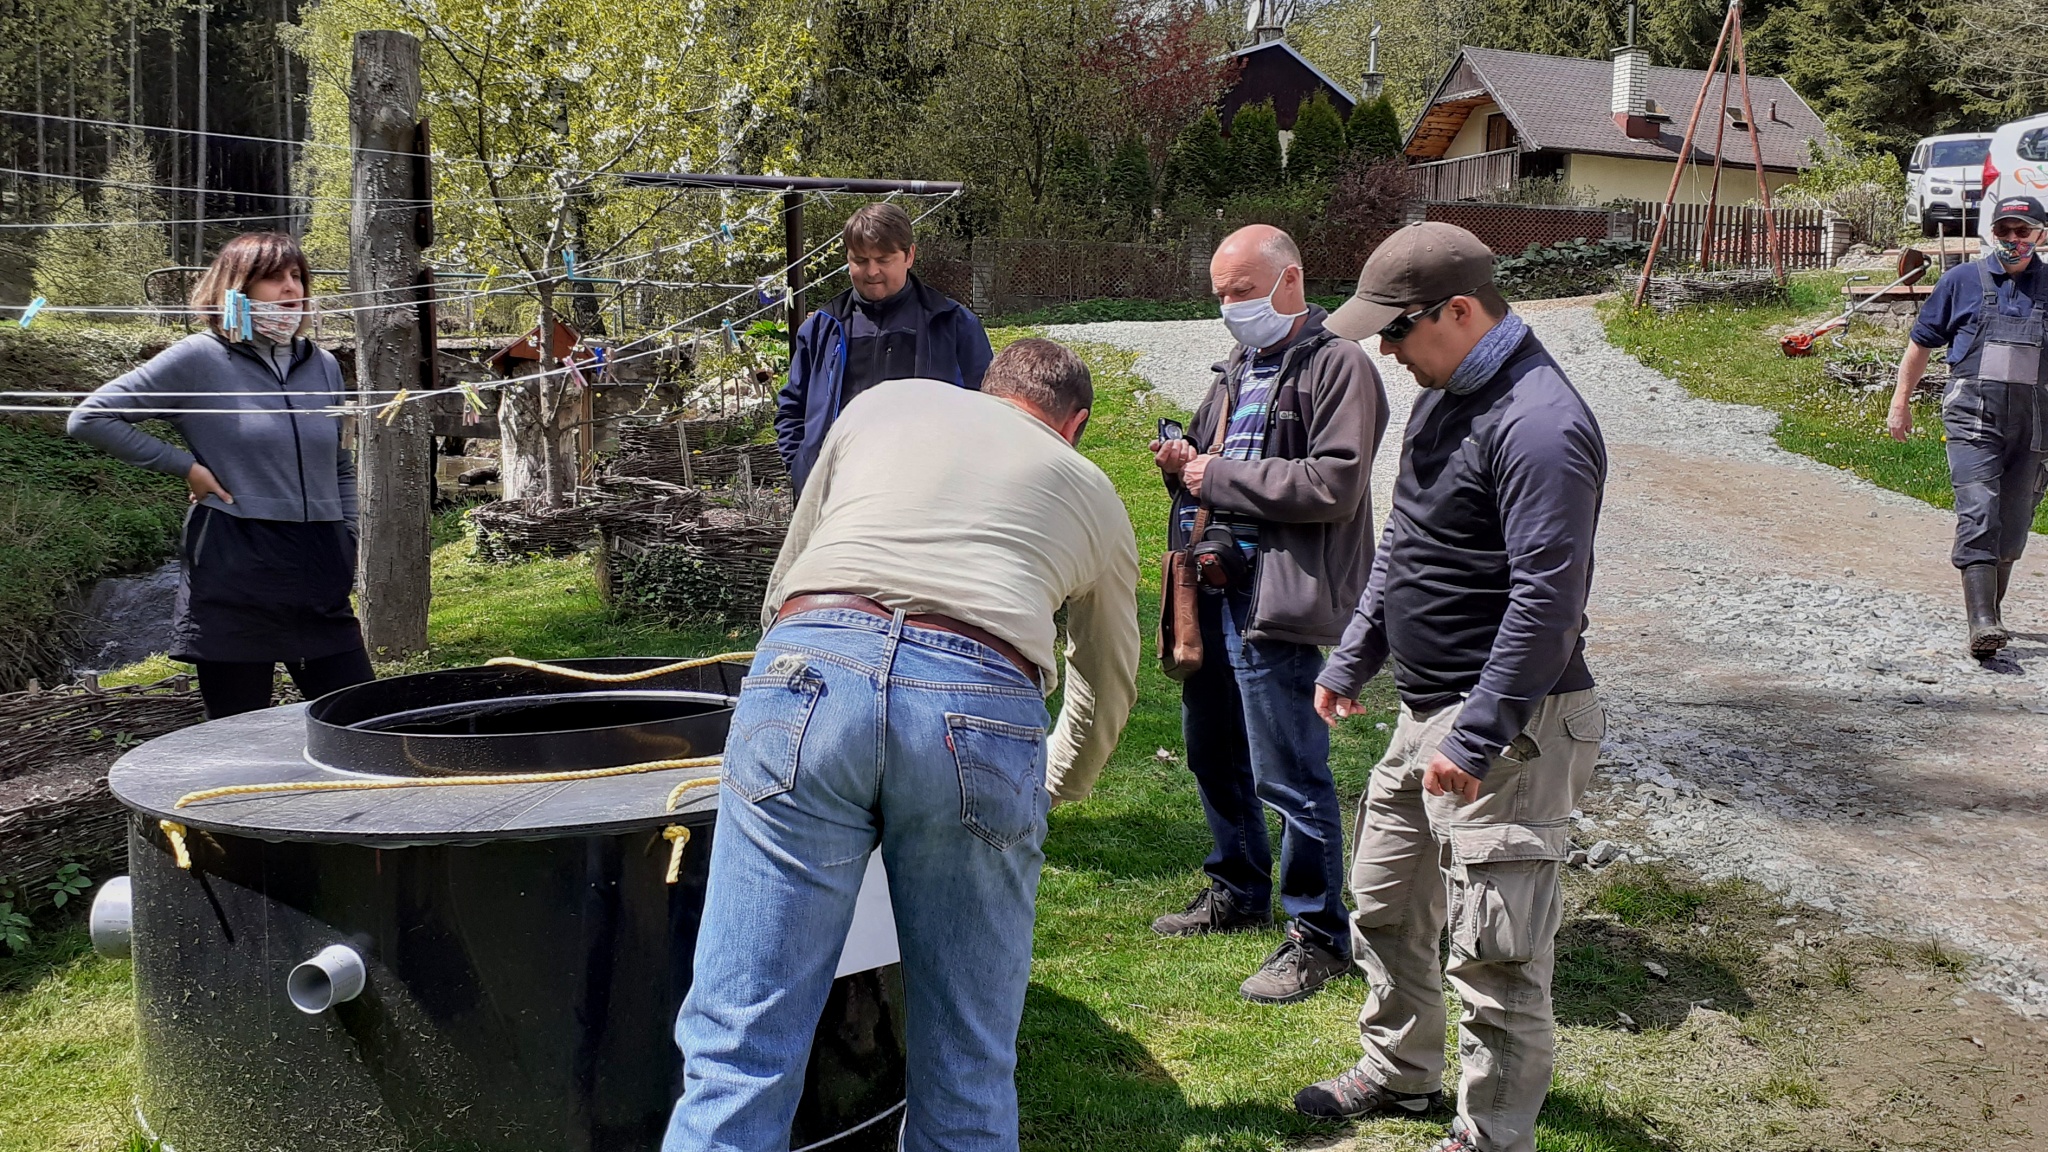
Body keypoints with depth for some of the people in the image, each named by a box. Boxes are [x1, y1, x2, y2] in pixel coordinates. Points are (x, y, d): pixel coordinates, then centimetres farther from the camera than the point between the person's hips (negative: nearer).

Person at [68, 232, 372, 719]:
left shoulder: (323, 366, 12)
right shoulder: (199, 359, -4)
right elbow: (89, 417, -3)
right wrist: (185, 466, -7)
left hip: (320, 574, 5)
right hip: (235, 574, -4)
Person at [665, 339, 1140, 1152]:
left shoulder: (885, 401, 32)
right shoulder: (1095, 495, 31)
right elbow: (1107, 691, 42)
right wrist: (1050, 791, 60)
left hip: (809, 667, 0)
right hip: (980, 712, 0)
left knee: (738, 1050, 2)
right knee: (965, 1071, 14)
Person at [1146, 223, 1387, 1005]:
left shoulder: (1338, 367, -8)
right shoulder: (1237, 369, 19)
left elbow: (1335, 484, -20)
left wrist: (1221, 477, -15)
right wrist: (1183, 466, 5)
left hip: (1277, 599, -9)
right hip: (1212, 592, 9)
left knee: (1288, 776, -5)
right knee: (1212, 756, 19)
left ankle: (1319, 935, 8)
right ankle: (1239, 891, 37)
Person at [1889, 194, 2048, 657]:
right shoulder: (1962, 281, 7)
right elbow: (1922, 341, 15)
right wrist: (1901, 402, 14)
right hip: (1973, 411, -2)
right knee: (1978, 513, -16)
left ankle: (1992, 611, 26)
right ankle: (1981, 624, -23)